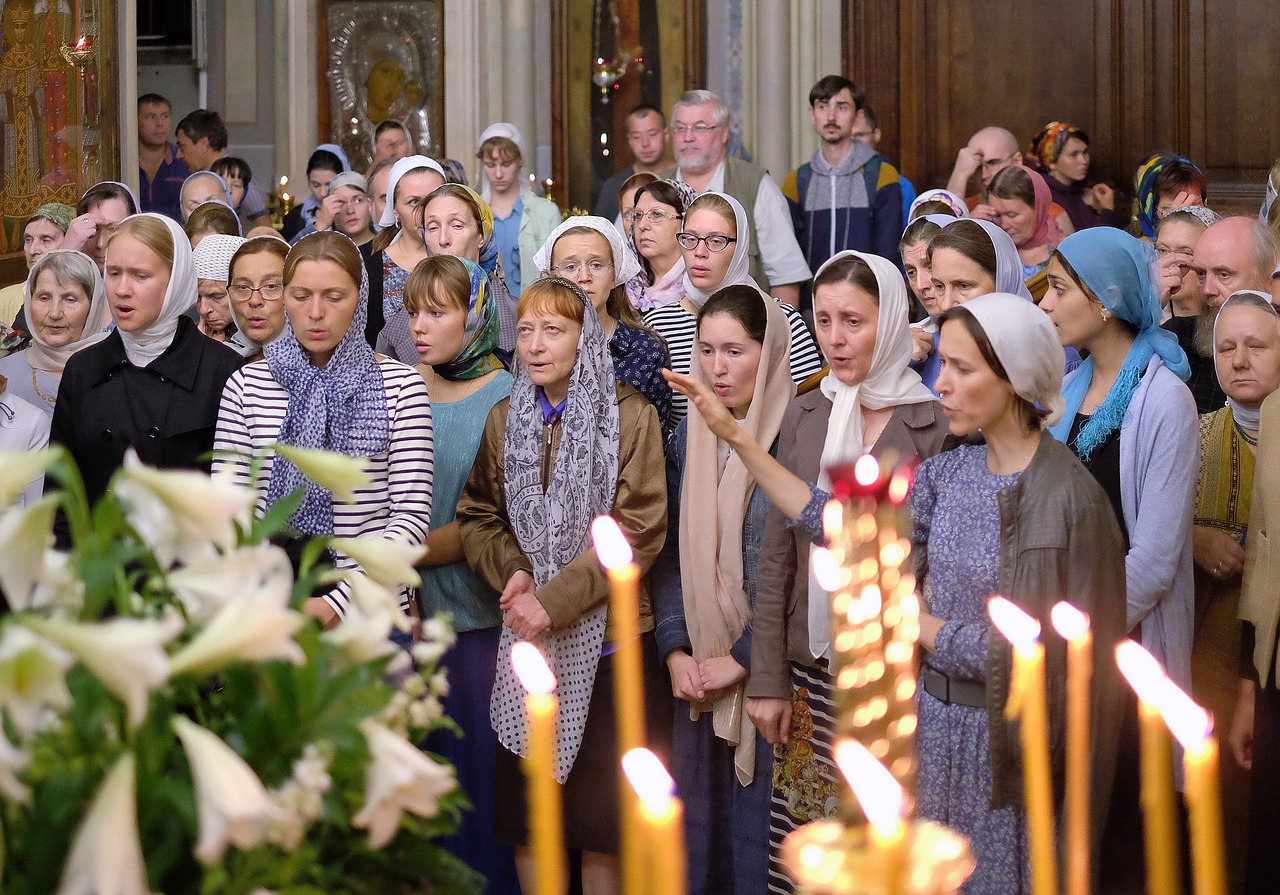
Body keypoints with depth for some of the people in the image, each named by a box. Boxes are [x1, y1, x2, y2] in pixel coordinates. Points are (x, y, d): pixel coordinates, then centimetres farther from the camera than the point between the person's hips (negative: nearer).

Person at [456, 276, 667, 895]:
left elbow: (637, 531, -10)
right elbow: (477, 516, 12)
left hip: (606, 636, -3)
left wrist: (553, 601, -16)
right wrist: (513, 573, -9)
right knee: (526, 818, 6)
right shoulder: (506, 419, 9)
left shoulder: (629, 416, -4)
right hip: (525, 639, 4)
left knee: (601, 820, 0)